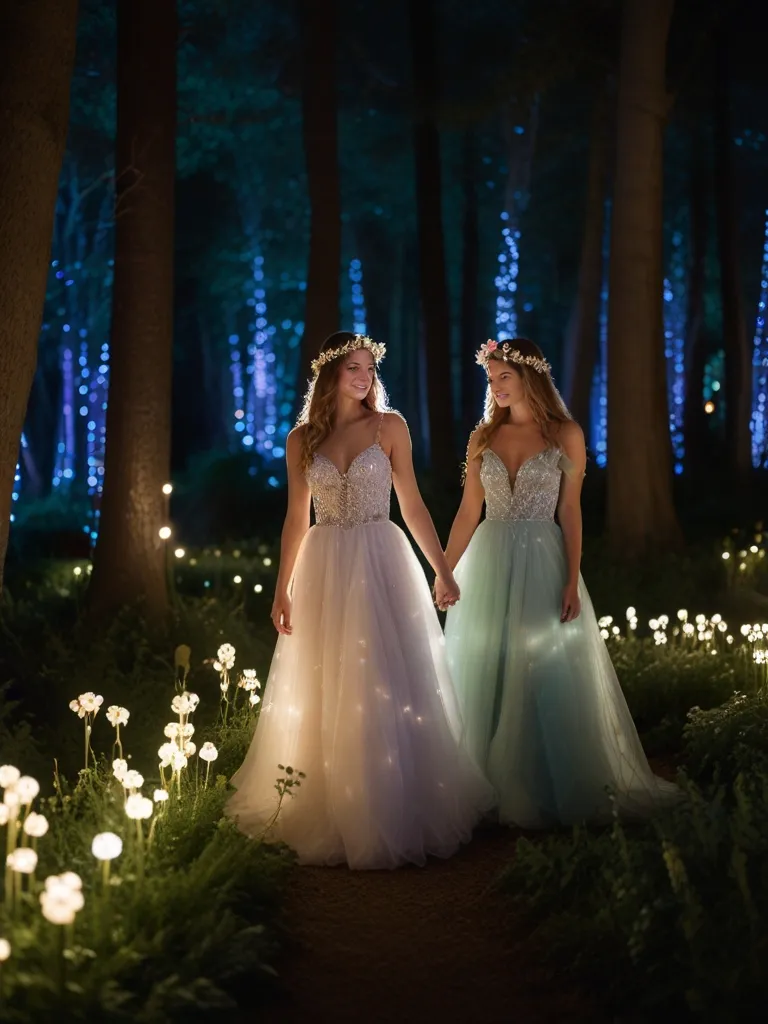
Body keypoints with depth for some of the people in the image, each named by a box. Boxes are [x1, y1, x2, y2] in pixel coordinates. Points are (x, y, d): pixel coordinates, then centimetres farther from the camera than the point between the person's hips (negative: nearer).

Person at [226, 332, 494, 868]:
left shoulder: (390, 426, 3)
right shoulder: (302, 439, 7)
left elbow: (412, 504, 3)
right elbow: (296, 520, 9)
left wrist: (443, 569, -3)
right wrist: (282, 590, 6)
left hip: (381, 566, -2)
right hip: (324, 571, 2)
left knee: (387, 689, -2)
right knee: (324, 697, 6)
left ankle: (394, 816, 9)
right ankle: (328, 815, 18)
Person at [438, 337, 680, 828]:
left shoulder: (565, 434, -1)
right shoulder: (484, 438, 8)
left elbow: (570, 511, -3)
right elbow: (468, 513, 9)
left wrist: (572, 581, -10)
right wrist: (444, 573, 5)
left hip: (542, 564, -3)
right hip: (488, 565, 3)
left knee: (549, 675, -1)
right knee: (487, 675, 5)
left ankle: (557, 789, 11)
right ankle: (496, 789, 15)